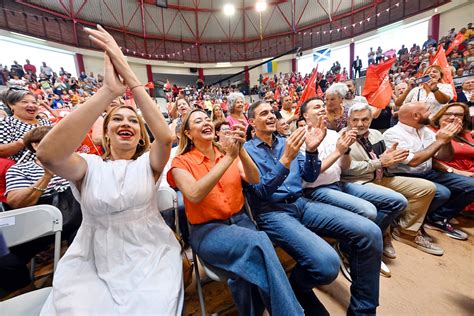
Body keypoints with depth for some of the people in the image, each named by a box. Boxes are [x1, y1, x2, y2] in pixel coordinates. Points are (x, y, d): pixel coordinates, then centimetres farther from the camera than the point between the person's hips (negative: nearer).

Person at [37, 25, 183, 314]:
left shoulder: (148, 164, 1)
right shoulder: (89, 166, 0)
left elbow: (166, 136, -20)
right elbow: (48, 154, -23)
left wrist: (131, 78, -24)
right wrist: (109, 91, -29)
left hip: (151, 257, 0)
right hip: (92, 263, 1)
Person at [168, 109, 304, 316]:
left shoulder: (226, 152, 9)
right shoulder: (181, 162, -3)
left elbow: (254, 180, -5)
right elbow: (194, 195, -23)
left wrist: (240, 151, -21)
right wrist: (228, 157, -23)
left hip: (239, 219, 4)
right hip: (207, 230, -3)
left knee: (250, 266, -26)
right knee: (259, 241, -29)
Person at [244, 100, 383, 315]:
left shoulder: (286, 142, 15)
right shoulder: (247, 150, -2)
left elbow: (310, 177, 13)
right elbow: (261, 191, -13)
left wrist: (311, 151, -5)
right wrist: (286, 160, -23)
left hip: (302, 204, 6)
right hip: (272, 213, -5)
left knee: (370, 232, -11)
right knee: (327, 264, -28)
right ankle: (297, 287, 8)